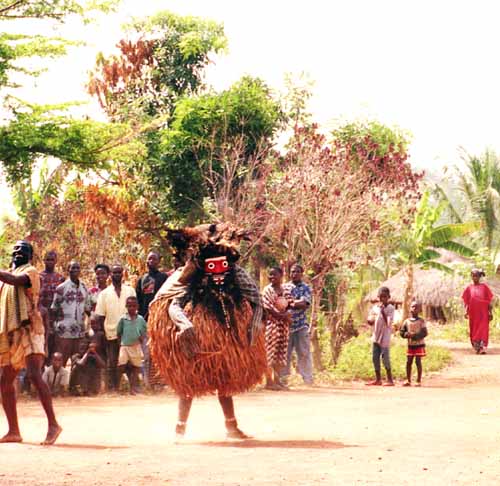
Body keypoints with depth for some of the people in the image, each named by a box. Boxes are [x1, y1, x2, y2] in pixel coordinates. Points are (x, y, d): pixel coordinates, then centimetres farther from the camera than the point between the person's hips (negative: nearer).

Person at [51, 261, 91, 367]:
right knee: (61, 359, -5)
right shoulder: (61, 288, -3)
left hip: (79, 330, 5)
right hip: (64, 330, -4)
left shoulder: (84, 288, 10)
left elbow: (87, 308, 17)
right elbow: (54, 309, -1)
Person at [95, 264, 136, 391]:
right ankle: (112, 388, 5)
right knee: (112, 363, 0)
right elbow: (100, 316, 6)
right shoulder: (104, 293, 8)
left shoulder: (130, 291, 10)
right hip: (111, 333, 0)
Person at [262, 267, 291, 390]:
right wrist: (281, 315, -17)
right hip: (271, 322, -7)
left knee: (281, 352, 8)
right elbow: (267, 307, -13)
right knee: (270, 350, -6)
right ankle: (269, 381, -5)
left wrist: (287, 314, -4)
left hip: (283, 324, 7)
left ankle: (277, 380, 14)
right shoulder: (268, 290, -5)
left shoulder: (284, 290, 13)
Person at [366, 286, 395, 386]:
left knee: (385, 357, -8)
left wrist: (382, 312, -24)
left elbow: (388, 323, -17)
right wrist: (371, 320, -9)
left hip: (385, 337, -6)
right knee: (375, 357, 8)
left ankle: (390, 380, -2)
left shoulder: (390, 308, -7)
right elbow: (370, 321, 14)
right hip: (376, 336, 6)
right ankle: (378, 379, 17)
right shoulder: (375, 307, 9)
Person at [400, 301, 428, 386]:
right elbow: (402, 332, 5)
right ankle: (408, 380, 13)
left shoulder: (421, 321, -5)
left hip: (419, 345, -4)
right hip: (410, 345, 4)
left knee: (418, 361, -4)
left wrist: (415, 335, -22)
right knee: (408, 362, 4)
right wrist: (407, 334, -15)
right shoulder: (407, 321, 6)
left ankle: (419, 381, 3)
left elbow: (424, 333, -11)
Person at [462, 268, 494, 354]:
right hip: (473, 313, 2)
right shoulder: (469, 288, 7)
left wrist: (490, 312, -2)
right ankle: (476, 348, 15)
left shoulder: (484, 287, 3)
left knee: (483, 329, -11)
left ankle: (483, 348, -17)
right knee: (474, 330, 6)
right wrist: (466, 311, -4)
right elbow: (466, 301, 8)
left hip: (483, 312, -2)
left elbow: (489, 301, 3)